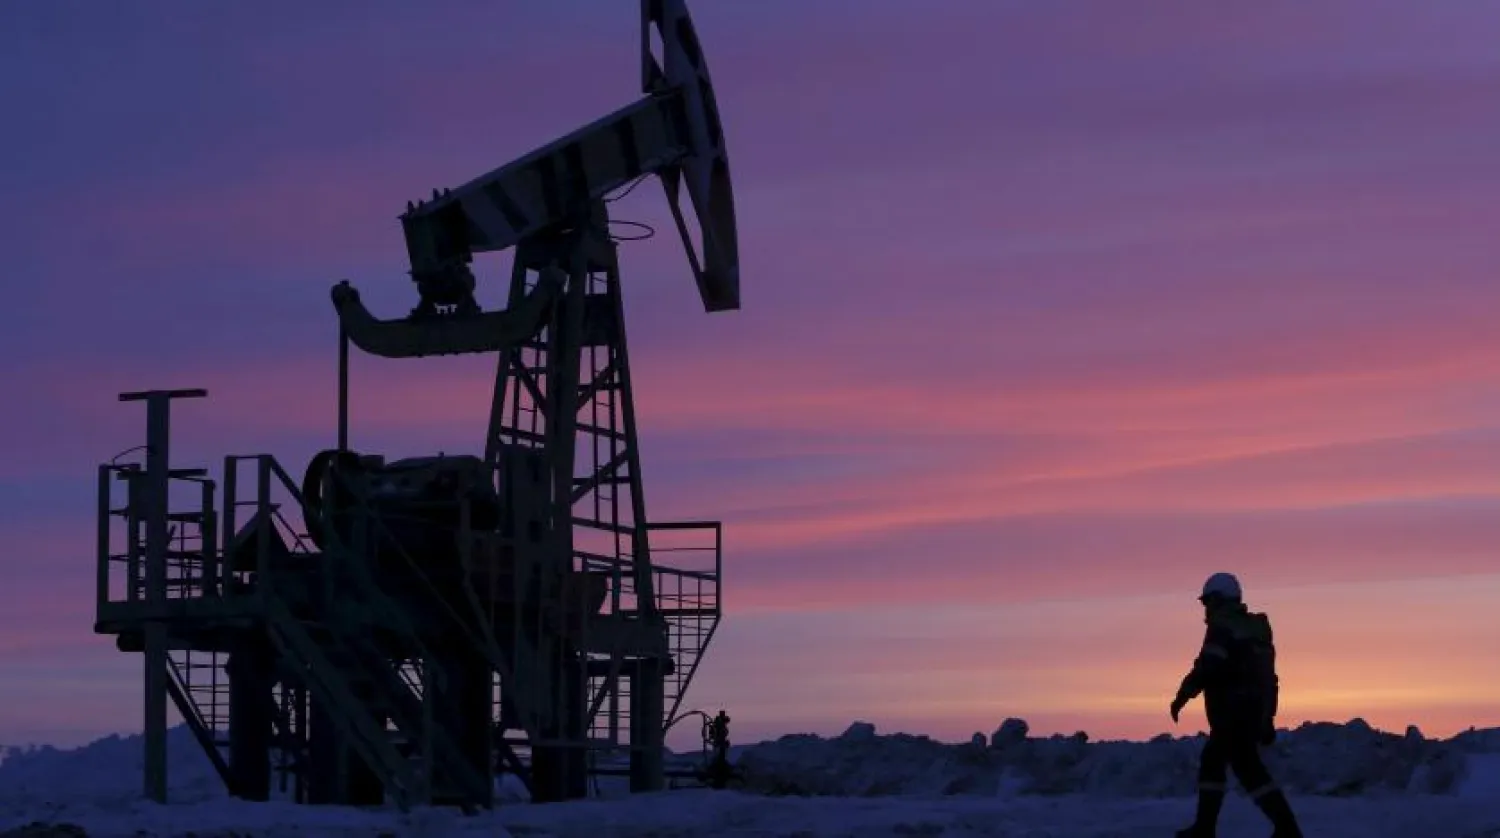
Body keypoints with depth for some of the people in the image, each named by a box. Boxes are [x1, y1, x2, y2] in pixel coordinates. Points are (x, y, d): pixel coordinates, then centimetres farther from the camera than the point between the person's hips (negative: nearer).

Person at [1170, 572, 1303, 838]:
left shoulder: (1223, 627, -9)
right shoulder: (1254, 629, 19)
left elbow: (1206, 668, -21)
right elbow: (1267, 676, 19)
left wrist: (1182, 696, -14)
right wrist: (1266, 717, 21)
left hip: (1232, 712, -9)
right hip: (1254, 711, 9)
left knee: (1249, 769, -10)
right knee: (1211, 760, 18)